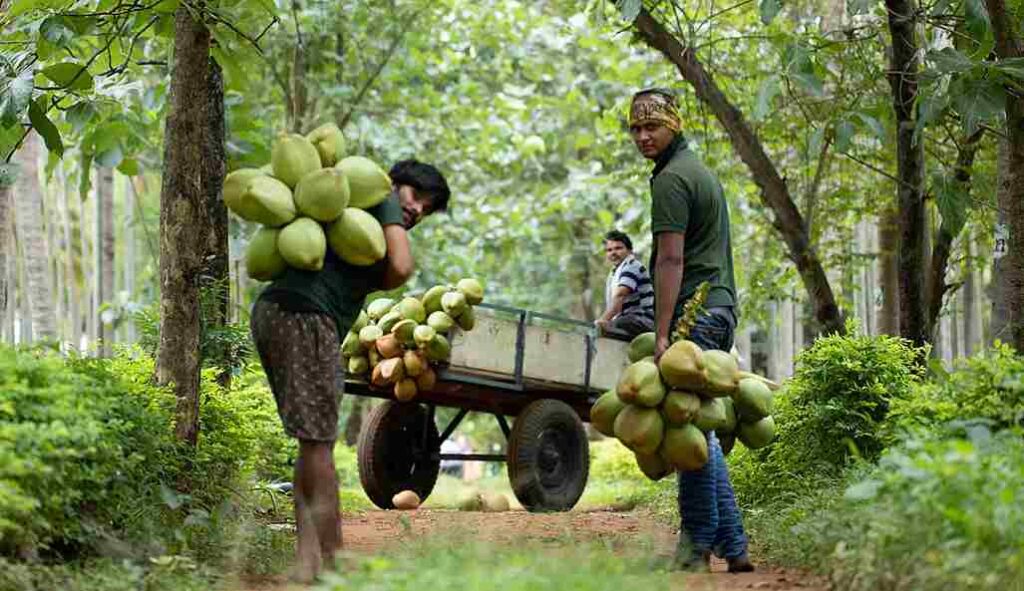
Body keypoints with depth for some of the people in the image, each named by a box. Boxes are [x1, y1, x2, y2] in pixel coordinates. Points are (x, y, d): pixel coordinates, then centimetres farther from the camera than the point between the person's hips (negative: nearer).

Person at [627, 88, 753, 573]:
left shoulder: (671, 180, -9)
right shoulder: (700, 170, 23)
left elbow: (671, 260, -17)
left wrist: (662, 334, -20)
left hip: (693, 313, -10)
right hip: (720, 308, 10)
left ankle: (698, 543, -9)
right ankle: (732, 546, 10)